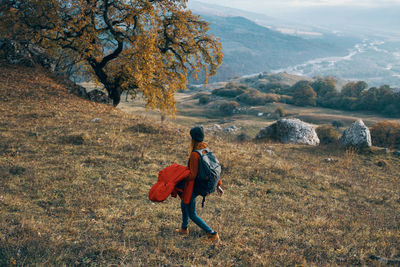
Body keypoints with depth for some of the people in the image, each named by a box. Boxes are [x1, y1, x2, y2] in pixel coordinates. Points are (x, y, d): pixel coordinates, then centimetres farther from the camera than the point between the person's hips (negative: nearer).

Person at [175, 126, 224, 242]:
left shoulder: (195, 154, -27)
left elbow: (192, 175, -28)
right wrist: (218, 185, 10)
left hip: (192, 186, -9)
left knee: (192, 214, 6)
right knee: (184, 205, 31)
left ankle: (212, 234, 5)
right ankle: (184, 229, 49)